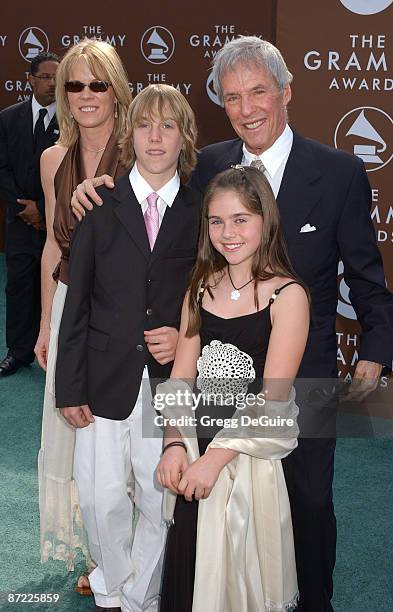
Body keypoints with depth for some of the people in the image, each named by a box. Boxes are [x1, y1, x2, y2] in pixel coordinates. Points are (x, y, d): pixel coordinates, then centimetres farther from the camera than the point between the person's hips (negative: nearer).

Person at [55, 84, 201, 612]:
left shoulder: (200, 213, 3)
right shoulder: (100, 208, 1)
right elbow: (77, 304, 0)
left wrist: (186, 339, -9)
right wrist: (70, 387, -3)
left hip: (170, 381, 0)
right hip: (106, 380, 0)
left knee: (159, 500, 7)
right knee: (103, 497, 6)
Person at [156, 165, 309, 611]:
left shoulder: (287, 295, -11)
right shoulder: (201, 288, 5)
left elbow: (273, 398, -16)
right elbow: (182, 375, 2)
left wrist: (216, 457, -20)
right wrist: (174, 445, -11)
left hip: (251, 453, -4)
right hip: (196, 447, 5)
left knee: (241, 571, 7)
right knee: (189, 569, 12)